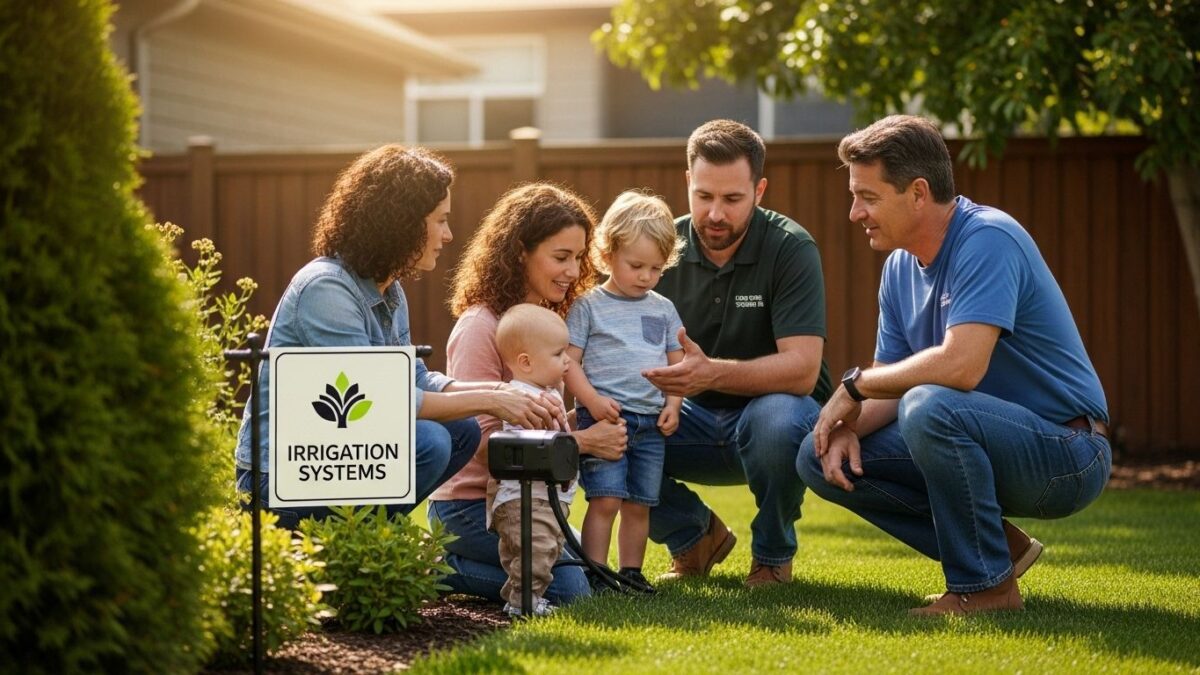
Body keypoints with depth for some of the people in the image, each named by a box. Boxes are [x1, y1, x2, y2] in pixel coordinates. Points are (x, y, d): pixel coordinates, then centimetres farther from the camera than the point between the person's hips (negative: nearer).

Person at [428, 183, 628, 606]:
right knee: (570, 589, -20)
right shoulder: (480, 328, -17)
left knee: (598, 576, 4)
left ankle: (451, 564, 12)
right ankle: (442, 569, -3)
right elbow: (482, 442, -21)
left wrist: (588, 424, -6)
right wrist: (582, 442, -22)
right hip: (470, 503, -9)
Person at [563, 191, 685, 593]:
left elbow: (677, 362, 17)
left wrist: (673, 404, 1)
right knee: (605, 499, -11)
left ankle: (631, 572, 18)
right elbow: (569, 361, -4)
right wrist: (592, 400, -17)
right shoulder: (589, 307, 0)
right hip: (604, 419, -5)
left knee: (640, 504, 8)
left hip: (652, 424, 5)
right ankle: (595, 575, -7)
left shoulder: (663, 309, 14)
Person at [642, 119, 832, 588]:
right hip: (695, 420, 4)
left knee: (776, 418, -38)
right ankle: (694, 536, 6)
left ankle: (773, 554, -6)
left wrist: (713, 373, -43)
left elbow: (802, 368, -27)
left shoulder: (790, 249, -17)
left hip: (776, 408, -3)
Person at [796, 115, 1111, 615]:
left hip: (1065, 454, -9)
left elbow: (960, 367, -33)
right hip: (994, 445, 9)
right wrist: (848, 427, -12)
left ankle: (986, 583, -16)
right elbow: (895, 389, 10)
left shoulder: (988, 240, -21)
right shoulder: (901, 267, 7)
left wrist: (856, 384, -18)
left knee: (930, 406, -36)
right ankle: (995, 546, 6)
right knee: (819, 457, 1)